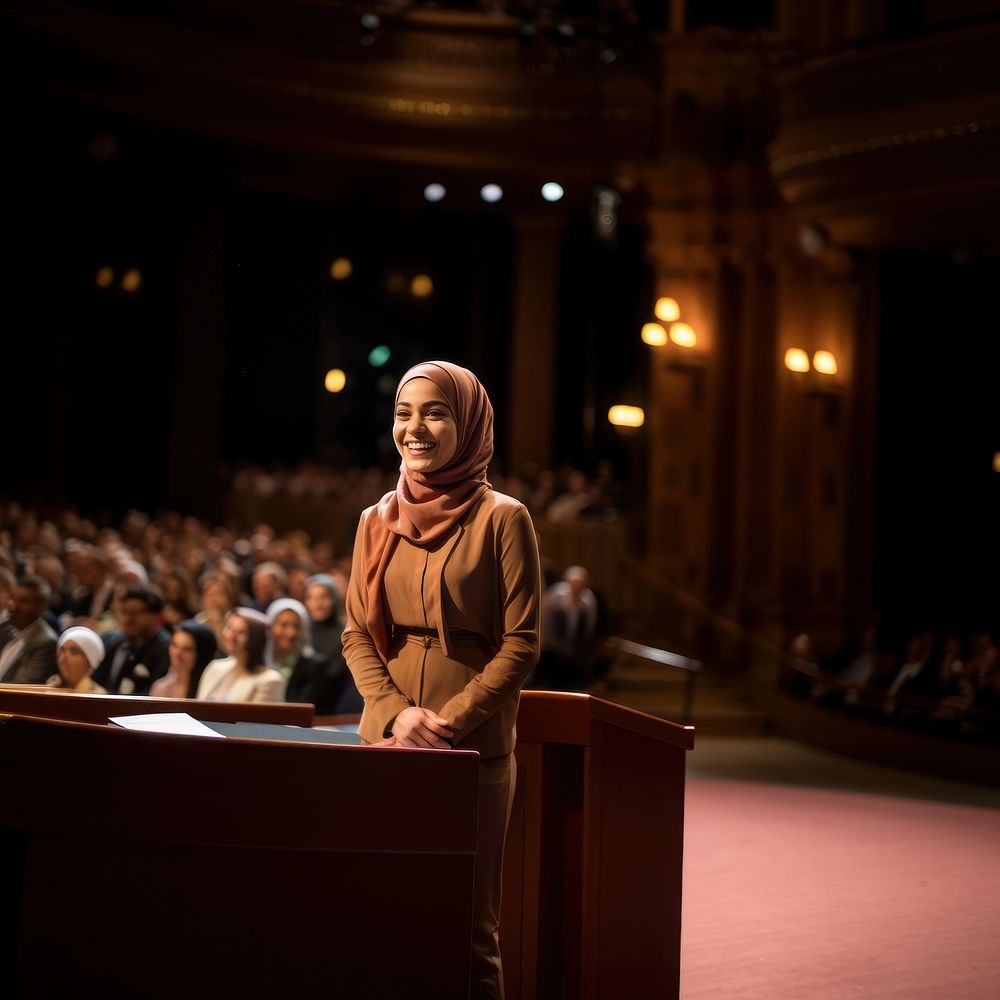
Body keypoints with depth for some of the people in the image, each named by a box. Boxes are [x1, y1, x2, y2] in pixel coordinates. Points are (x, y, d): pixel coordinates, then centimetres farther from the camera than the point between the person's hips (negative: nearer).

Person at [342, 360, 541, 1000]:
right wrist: (395, 711, -7)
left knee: (469, 925, -1)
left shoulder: (502, 519, -4)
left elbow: (521, 644, -6)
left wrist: (450, 721, -14)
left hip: (474, 753, -4)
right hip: (387, 743, 4)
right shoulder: (377, 521, 10)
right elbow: (357, 635, 10)